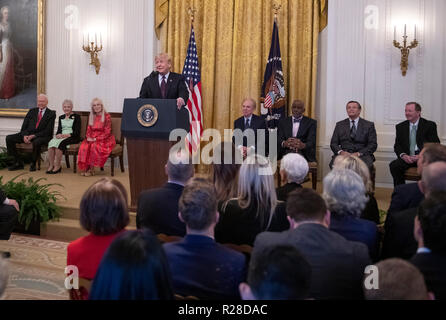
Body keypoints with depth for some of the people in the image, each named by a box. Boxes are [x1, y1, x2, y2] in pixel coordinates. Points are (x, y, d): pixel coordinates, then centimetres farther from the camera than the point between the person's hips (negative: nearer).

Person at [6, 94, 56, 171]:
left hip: (41, 137, -5)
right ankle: (18, 163, -7)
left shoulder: (51, 114, 2)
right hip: (27, 134, 5)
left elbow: (48, 131, -8)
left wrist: (34, 136, -18)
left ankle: (33, 164, -15)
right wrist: (24, 136, -12)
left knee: (36, 142, -40)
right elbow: (24, 126, 10)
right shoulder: (31, 111, 16)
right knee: (9, 138, -13)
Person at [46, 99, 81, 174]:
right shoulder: (61, 117, 23)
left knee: (60, 143, -34)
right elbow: (59, 129, 17)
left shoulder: (76, 117, 6)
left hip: (72, 138, -5)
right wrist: (58, 134, -8)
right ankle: (51, 165, -31)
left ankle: (57, 166, -30)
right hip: (61, 137, 5)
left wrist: (66, 135, -18)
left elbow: (77, 132, -4)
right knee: (51, 143, -28)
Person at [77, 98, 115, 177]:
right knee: (84, 146, -25)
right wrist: (88, 137, -8)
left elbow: (107, 132, -12)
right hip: (92, 139, 5)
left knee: (94, 146, -33)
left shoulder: (107, 116, -7)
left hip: (104, 139, -5)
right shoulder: (91, 117, 13)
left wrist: (96, 139, -18)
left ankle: (91, 169, -20)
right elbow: (89, 129, 14)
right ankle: (85, 167, -16)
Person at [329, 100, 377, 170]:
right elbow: (333, 143, 13)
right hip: (343, 154, 1)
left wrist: (359, 153, -12)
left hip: (362, 155, -1)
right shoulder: (340, 125, 18)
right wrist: (341, 151, -10)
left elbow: (373, 145, 4)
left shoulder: (369, 125, 12)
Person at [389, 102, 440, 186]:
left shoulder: (429, 125, 4)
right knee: (393, 165, -27)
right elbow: (397, 146, 11)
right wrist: (403, 155, -12)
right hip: (407, 157, 3)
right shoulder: (400, 127, 14)